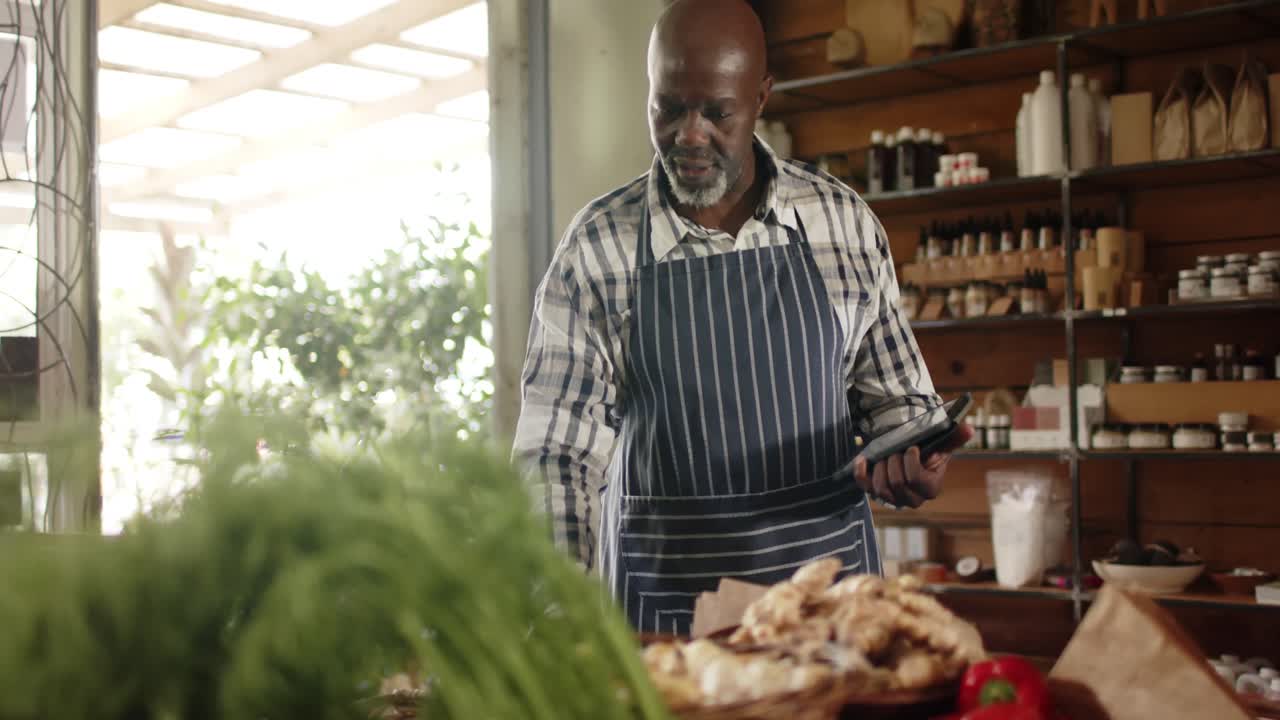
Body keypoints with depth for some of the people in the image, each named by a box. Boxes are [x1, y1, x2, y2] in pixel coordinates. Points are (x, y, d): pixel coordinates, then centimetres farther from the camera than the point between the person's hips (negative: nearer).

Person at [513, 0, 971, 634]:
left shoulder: (844, 220, 0)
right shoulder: (596, 246, -6)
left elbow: (892, 391, 10)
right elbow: (561, 450, -7)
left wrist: (911, 459, -11)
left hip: (828, 579, 2)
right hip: (662, 601, -1)